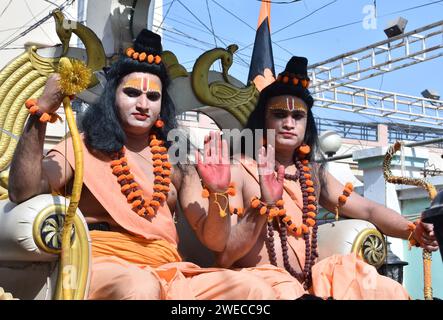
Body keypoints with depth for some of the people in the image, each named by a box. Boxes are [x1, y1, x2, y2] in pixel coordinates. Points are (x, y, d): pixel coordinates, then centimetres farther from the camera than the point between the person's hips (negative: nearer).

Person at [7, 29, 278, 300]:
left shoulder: (176, 163, 18)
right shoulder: (82, 148, 10)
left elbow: (215, 242, 14)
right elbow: (24, 192, -8)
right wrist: (41, 111, -17)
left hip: (170, 276, 3)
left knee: (258, 290, -22)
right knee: (141, 288, -40)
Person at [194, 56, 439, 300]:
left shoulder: (313, 174, 15)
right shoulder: (238, 169, -4)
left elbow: (368, 210, 9)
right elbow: (224, 256, -12)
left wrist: (413, 231, -9)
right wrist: (265, 205, -25)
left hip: (309, 281, 6)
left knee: (386, 290, -13)